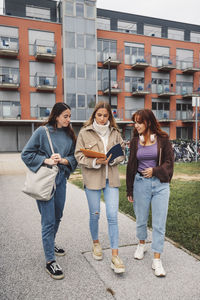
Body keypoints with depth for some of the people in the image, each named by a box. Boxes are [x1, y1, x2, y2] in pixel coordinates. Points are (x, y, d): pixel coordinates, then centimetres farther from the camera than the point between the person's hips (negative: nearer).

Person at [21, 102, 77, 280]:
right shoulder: (42, 131, -8)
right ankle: (50, 262, 9)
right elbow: (26, 154, -6)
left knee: (57, 217, 19)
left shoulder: (69, 135, 6)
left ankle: (50, 244, 44)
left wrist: (63, 160, -12)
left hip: (61, 179, 6)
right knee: (48, 221, -3)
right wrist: (46, 160, -16)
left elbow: (74, 157, 8)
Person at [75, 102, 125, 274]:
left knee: (113, 216, -2)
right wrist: (95, 162, -18)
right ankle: (96, 243, 39)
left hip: (111, 178, 2)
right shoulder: (85, 133, -1)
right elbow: (79, 156, -2)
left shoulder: (115, 133, 6)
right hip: (92, 178, -1)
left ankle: (115, 256, 7)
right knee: (94, 214, 11)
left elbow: (122, 153, 10)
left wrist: (112, 159, -11)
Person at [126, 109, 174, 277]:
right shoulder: (135, 141, 4)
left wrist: (155, 170, -16)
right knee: (141, 219, 15)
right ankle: (141, 245, 41)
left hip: (160, 184, -2)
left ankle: (157, 260, 12)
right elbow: (131, 165, 8)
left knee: (159, 223, 1)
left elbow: (169, 162, 1)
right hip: (140, 183, 2)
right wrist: (130, 190, 10)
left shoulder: (162, 139, -2)